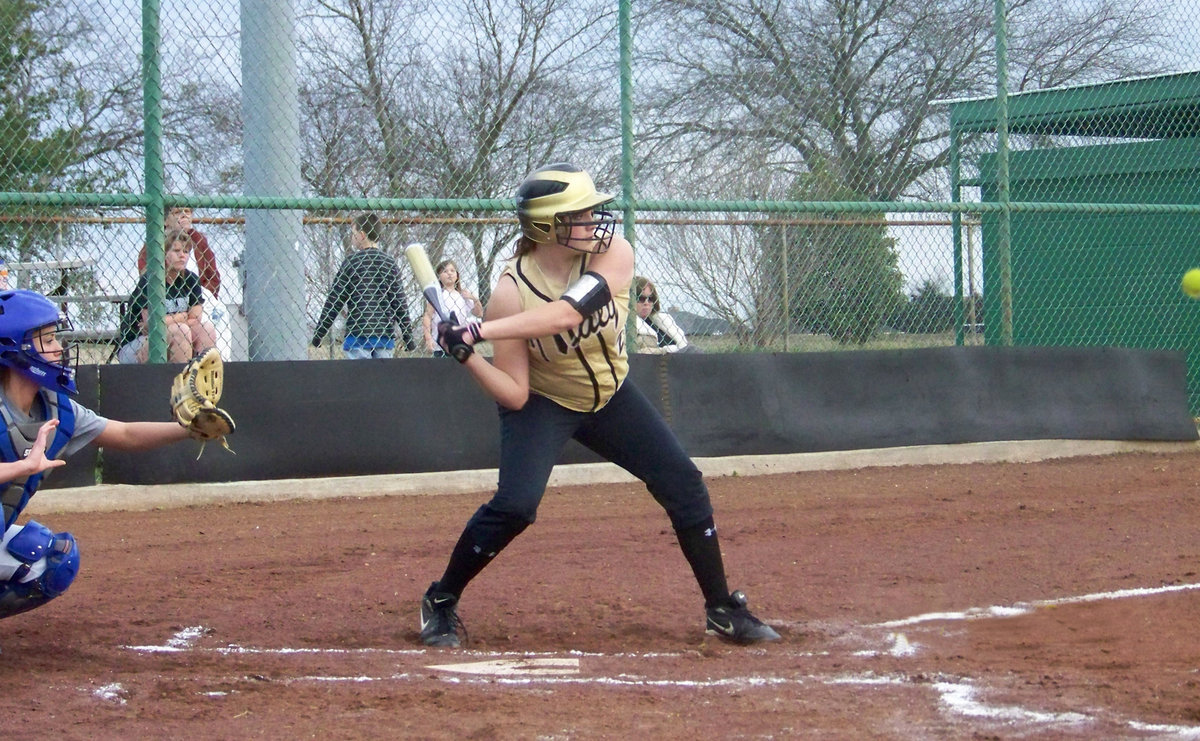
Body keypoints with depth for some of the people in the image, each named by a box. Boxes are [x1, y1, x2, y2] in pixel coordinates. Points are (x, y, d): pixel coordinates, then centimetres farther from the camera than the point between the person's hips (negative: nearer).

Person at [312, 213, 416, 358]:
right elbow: (400, 303, 4)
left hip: (358, 335, -3)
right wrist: (408, 338, 9)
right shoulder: (390, 263, 7)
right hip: (385, 337, 3)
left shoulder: (352, 262, -2)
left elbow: (334, 301, -2)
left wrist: (318, 334, 4)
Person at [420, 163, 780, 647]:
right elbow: (514, 395, -24)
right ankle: (440, 603, 0)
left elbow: (565, 315, -40)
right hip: (543, 404, -3)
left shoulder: (614, 255, -23)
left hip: (611, 397, 4)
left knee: (685, 486, -1)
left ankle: (722, 609, 13)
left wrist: (477, 332, -45)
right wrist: (465, 355, -40)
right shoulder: (511, 290, -26)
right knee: (514, 506, -22)